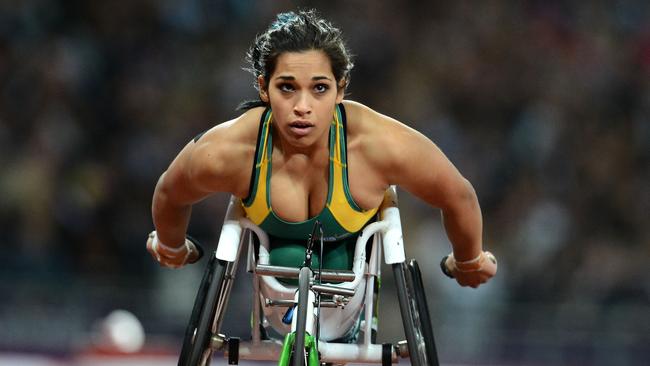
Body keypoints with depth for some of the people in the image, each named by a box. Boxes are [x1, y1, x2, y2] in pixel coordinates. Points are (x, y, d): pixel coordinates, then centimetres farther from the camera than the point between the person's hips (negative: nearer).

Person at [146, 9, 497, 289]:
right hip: (279, 242, 0)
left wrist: (469, 263, -1)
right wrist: (172, 248, 9)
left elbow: (458, 196, -20)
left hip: (354, 240, 0)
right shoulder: (223, 152, -38)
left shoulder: (382, 145, -41)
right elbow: (170, 195, -12)